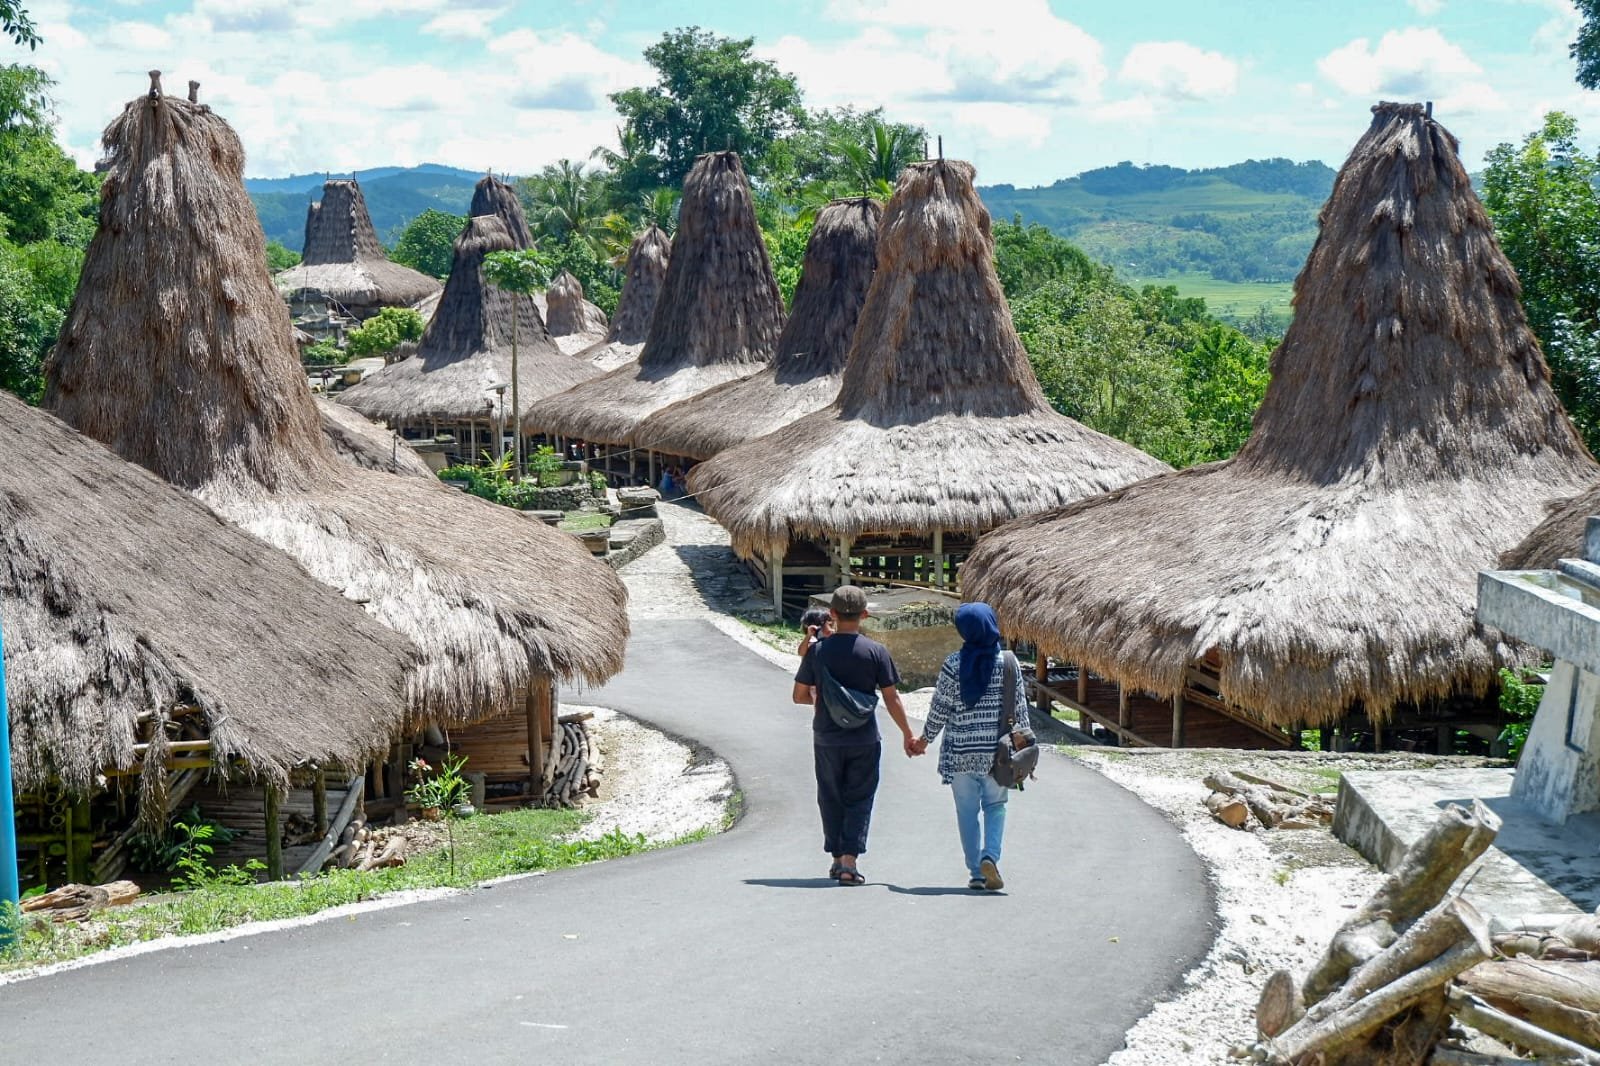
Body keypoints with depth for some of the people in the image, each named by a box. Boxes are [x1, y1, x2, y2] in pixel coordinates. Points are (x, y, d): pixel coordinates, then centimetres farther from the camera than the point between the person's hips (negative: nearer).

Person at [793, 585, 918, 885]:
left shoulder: (817, 650, -5)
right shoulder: (876, 651, -8)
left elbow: (799, 695, 1)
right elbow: (891, 698, -4)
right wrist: (907, 734, 7)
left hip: (826, 738, 1)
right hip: (864, 738, -1)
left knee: (831, 799, 15)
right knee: (859, 799, 6)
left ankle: (837, 859, 21)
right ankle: (850, 861, -4)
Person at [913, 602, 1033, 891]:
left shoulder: (953, 665, -7)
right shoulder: (1007, 662, -4)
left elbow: (940, 707, -4)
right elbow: (1019, 703, -1)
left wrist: (925, 739, 9)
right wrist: (1022, 734, 11)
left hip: (960, 750, -1)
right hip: (996, 750, 1)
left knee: (967, 810, 8)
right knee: (995, 805, 14)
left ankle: (976, 873, 8)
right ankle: (990, 855, -9)